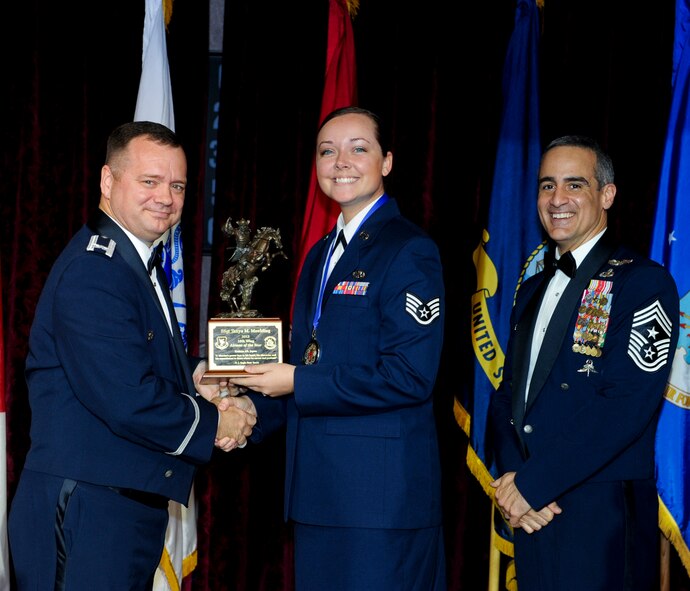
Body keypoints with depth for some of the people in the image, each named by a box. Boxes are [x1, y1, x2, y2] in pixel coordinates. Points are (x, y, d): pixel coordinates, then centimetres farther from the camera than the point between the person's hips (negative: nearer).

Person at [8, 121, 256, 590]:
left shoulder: (138, 264, 16)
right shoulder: (93, 271, -17)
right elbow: (127, 400, -24)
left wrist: (192, 381, 3)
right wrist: (213, 424, -10)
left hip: (133, 506, 10)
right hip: (86, 511, -10)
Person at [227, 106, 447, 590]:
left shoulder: (410, 251, -10)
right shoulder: (320, 254, 17)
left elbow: (410, 376, -19)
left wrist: (298, 383, -15)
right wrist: (253, 410, 5)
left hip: (382, 492, -8)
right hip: (318, 489, 8)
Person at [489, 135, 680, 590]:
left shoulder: (643, 282, -8)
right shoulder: (533, 290, 16)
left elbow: (627, 404, -18)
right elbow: (509, 392, 13)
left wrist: (532, 484, -17)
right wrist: (510, 476, -7)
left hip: (601, 518, -6)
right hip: (530, 516, 6)